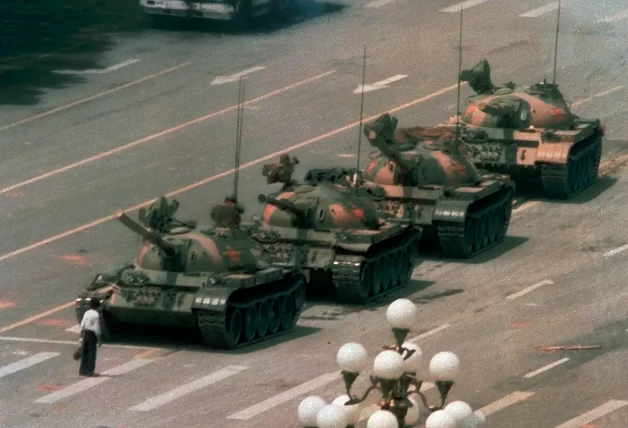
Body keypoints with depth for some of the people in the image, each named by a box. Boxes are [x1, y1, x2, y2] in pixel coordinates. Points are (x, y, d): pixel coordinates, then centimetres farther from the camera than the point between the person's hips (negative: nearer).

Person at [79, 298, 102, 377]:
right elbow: (97, 329, -15)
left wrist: (82, 334, 19)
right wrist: (99, 340, -8)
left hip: (85, 333, 7)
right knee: (92, 353, 0)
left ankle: (82, 370, 19)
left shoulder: (86, 313, 7)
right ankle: (89, 371, 1)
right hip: (92, 335, -7)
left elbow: (82, 326, 9)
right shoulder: (96, 315, -13)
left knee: (85, 352, 14)